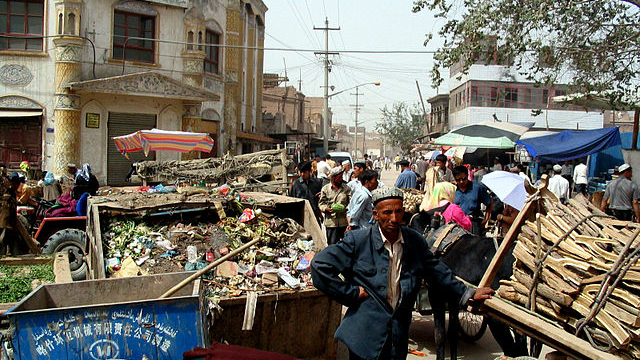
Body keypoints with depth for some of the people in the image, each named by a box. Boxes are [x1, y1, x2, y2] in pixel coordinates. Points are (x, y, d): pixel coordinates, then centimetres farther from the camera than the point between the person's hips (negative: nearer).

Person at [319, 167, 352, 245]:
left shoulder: (346, 188, 9)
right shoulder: (325, 188, 7)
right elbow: (321, 203, 7)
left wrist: (345, 209, -17)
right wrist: (326, 209, -13)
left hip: (344, 221, 1)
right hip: (331, 222, -1)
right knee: (332, 244, -1)